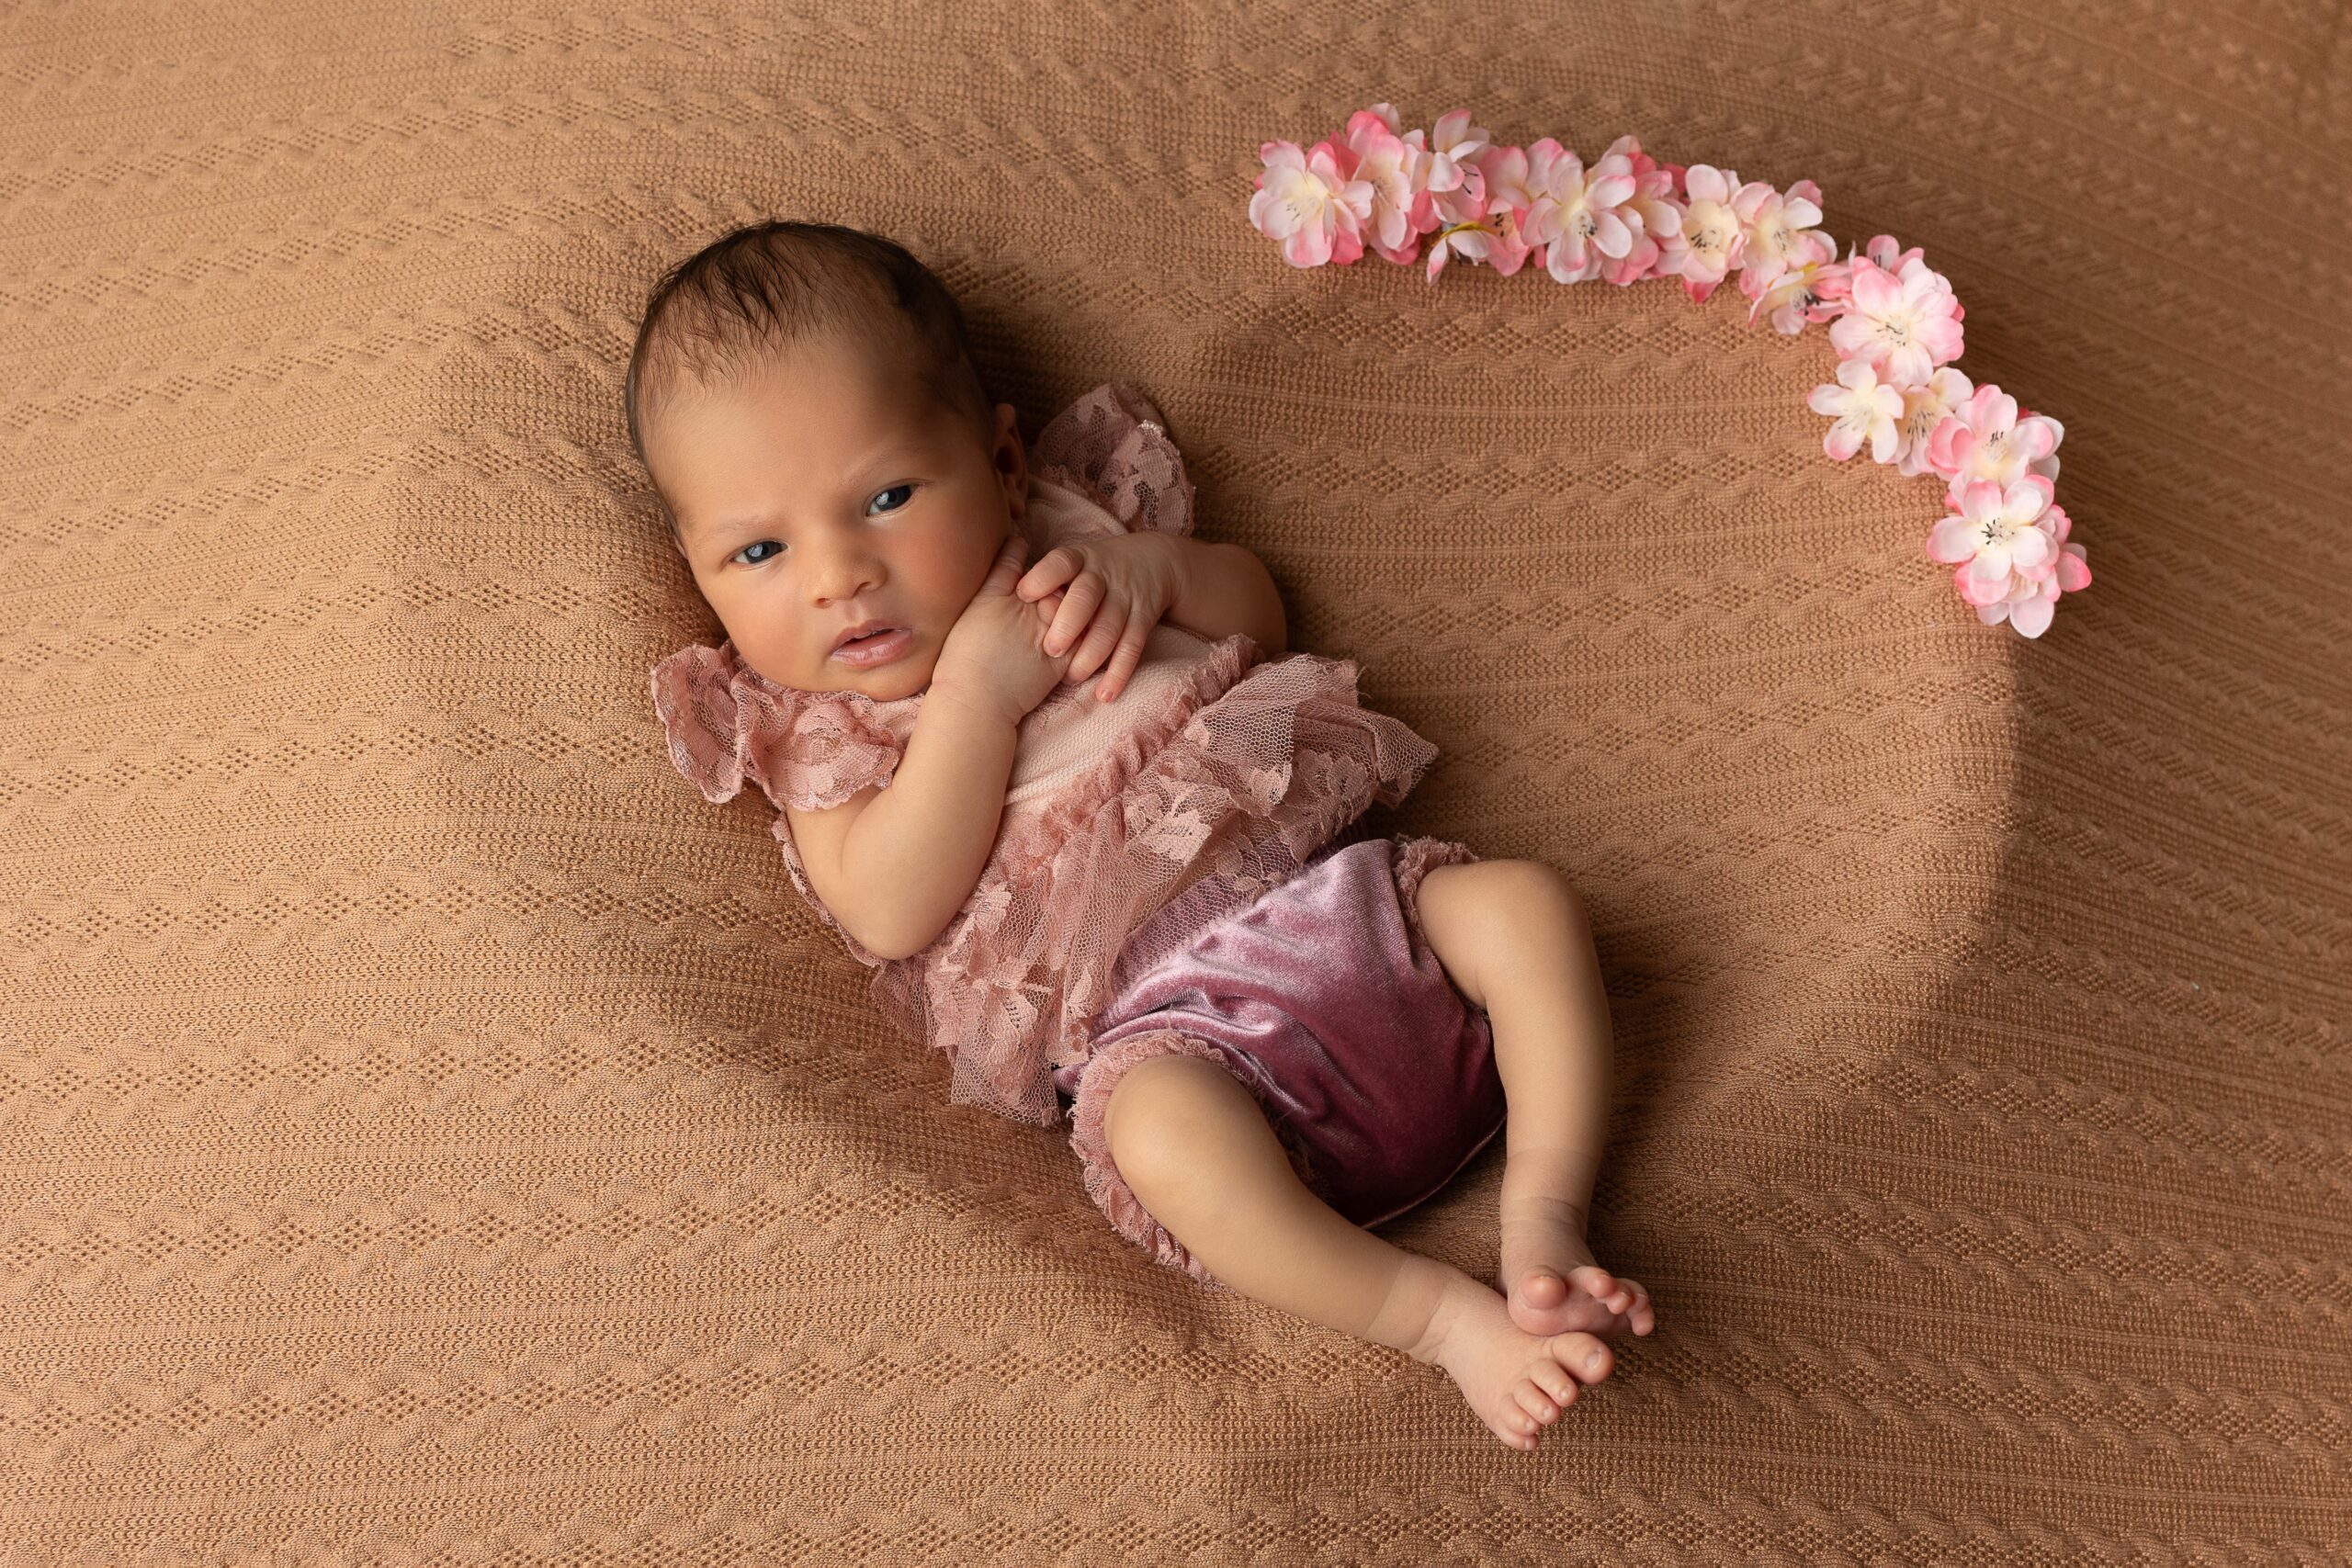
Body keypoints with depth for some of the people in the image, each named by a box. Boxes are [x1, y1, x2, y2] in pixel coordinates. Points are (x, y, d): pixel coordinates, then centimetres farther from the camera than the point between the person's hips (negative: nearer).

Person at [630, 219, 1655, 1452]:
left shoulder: (1066, 545, 16)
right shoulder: (810, 727, 5)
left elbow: (1258, 614, 18)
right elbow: (894, 911, -11)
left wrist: (1158, 570, -4)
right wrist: (975, 688, -16)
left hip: (1325, 884, 6)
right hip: (1163, 1021, -5)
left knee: (1528, 904, -12)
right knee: (1167, 1137, -35)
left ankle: (1542, 1229, -10)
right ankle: (1445, 1317, -20)